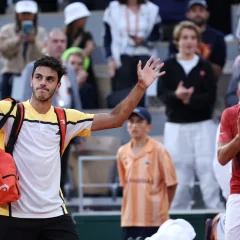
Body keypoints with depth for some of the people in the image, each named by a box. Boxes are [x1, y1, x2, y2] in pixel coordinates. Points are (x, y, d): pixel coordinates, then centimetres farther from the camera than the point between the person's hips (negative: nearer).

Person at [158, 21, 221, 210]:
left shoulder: (205, 66, 2)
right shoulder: (168, 66, 2)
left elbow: (211, 97, -6)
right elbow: (162, 94, -7)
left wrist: (190, 99, -21)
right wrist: (176, 95, -27)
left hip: (203, 125, 0)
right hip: (175, 126, 1)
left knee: (208, 170, -5)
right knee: (179, 172, 4)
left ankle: (215, 211, -2)